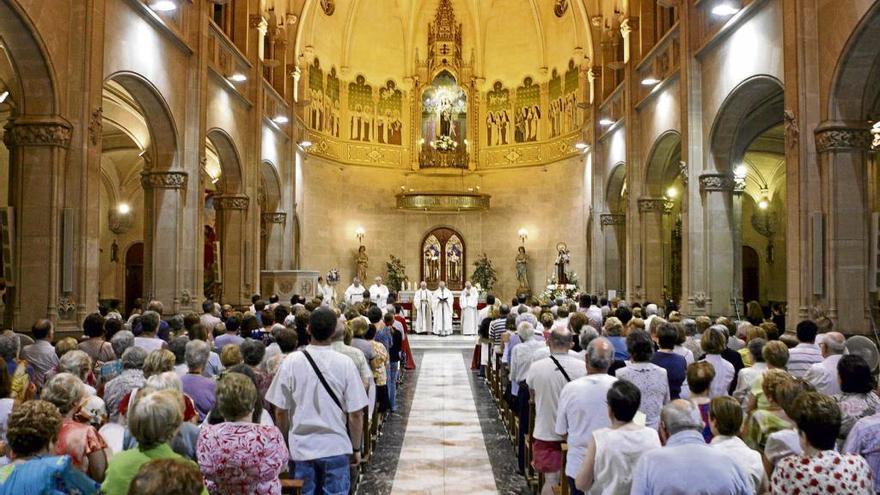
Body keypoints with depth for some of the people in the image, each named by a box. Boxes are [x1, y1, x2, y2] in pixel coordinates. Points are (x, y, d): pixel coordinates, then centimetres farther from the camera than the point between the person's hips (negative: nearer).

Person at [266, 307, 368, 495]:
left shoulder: (291, 362, -8)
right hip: (336, 447, -1)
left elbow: (280, 411, -2)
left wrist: (283, 443, 14)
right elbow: (356, 414, -8)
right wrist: (356, 448, 6)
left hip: (301, 447, 1)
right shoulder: (345, 363, -10)